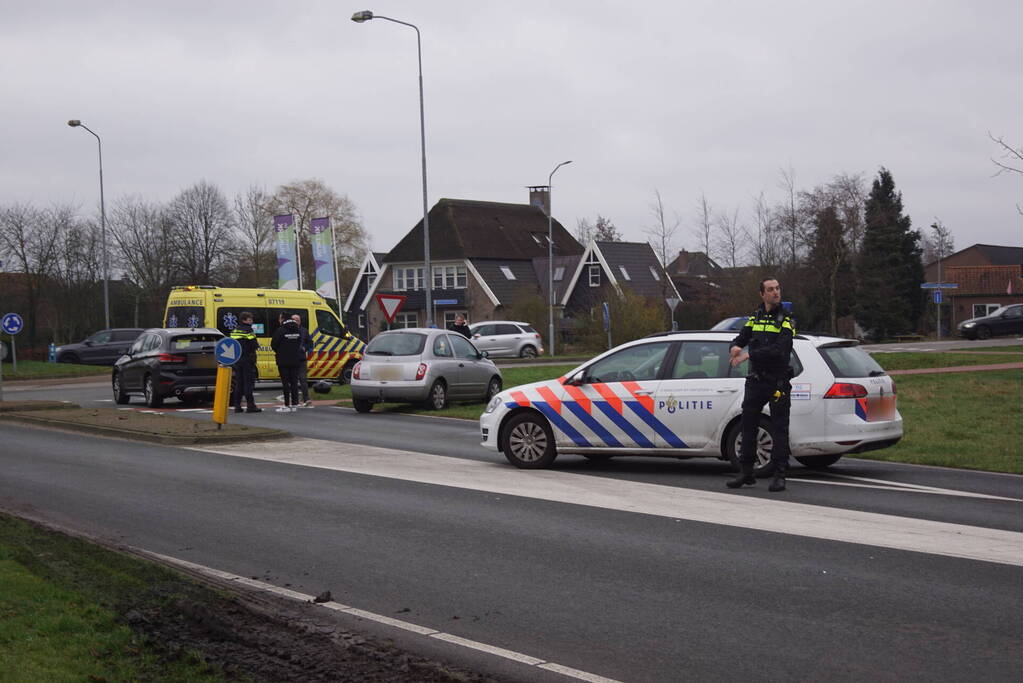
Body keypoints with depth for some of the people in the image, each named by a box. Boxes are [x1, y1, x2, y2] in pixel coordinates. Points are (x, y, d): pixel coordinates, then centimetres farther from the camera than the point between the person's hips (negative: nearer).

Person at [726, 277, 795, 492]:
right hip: (756, 381, 5)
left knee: (779, 430, -2)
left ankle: (780, 476, 2)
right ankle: (746, 472, 18)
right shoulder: (755, 317, 12)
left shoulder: (786, 319, -6)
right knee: (748, 426, 9)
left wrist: (749, 355, -23)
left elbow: (779, 350, -19)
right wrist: (735, 347, -12)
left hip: (778, 382, -5)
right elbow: (741, 338, 13)